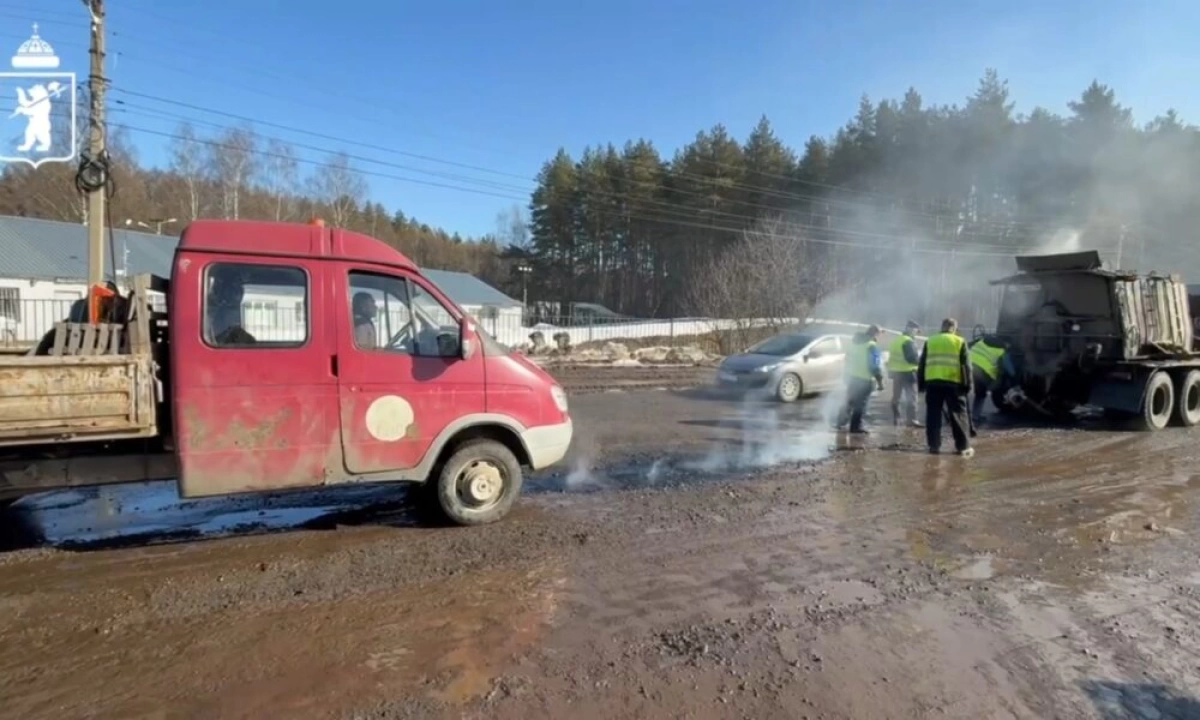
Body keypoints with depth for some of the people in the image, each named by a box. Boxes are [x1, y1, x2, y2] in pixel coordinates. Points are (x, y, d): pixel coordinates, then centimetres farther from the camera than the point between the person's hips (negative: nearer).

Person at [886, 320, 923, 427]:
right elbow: (913, 358, -21)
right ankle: (911, 419, -12)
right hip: (907, 372, -9)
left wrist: (890, 370, 23)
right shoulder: (909, 342, -14)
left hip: (896, 372, 9)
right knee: (911, 397, -7)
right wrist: (921, 358, -3)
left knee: (896, 396, 13)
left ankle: (895, 418, 18)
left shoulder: (895, 341, 15)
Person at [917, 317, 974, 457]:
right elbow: (966, 365, 2)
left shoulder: (930, 341, 14)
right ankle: (963, 446, 6)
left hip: (932, 382, 2)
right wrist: (967, 385, 4)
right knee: (958, 415, 5)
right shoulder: (959, 342, 8)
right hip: (953, 382, -2)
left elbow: (921, 364, 12)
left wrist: (920, 384, 15)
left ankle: (934, 445, 4)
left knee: (933, 415, 5)